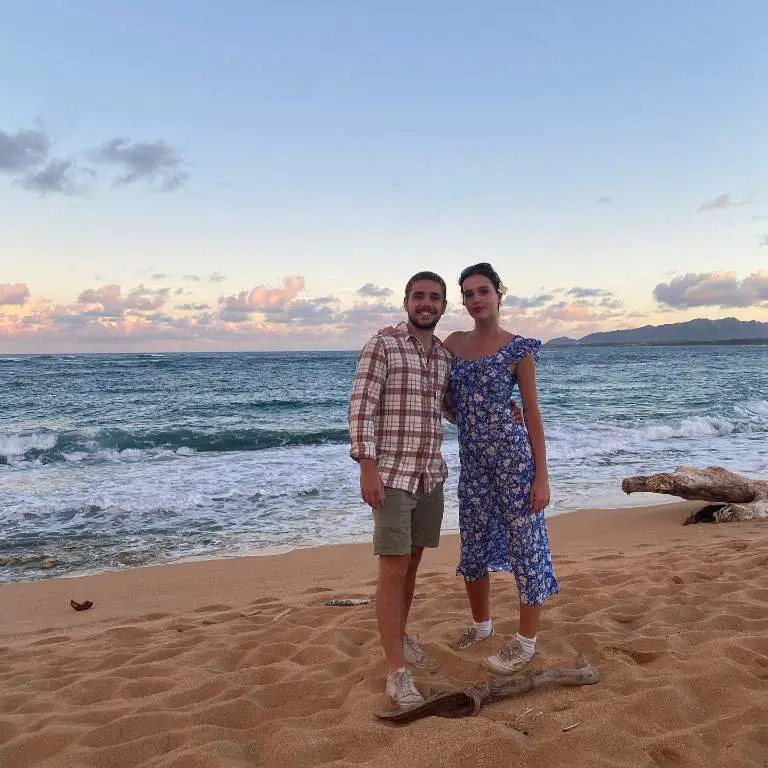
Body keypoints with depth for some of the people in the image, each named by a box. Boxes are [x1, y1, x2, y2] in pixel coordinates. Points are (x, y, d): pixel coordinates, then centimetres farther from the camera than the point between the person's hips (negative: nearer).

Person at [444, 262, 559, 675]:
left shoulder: (518, 348, -5)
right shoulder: (454, 343, 8)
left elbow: (532, 412, -5)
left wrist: (541, 476, -9)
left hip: (514, 455, -5)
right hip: (472, 461, 5)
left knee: (525, 545, 2)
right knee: (473, 547, 15)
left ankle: (526, 642, 17)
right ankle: (481, 624, 37)